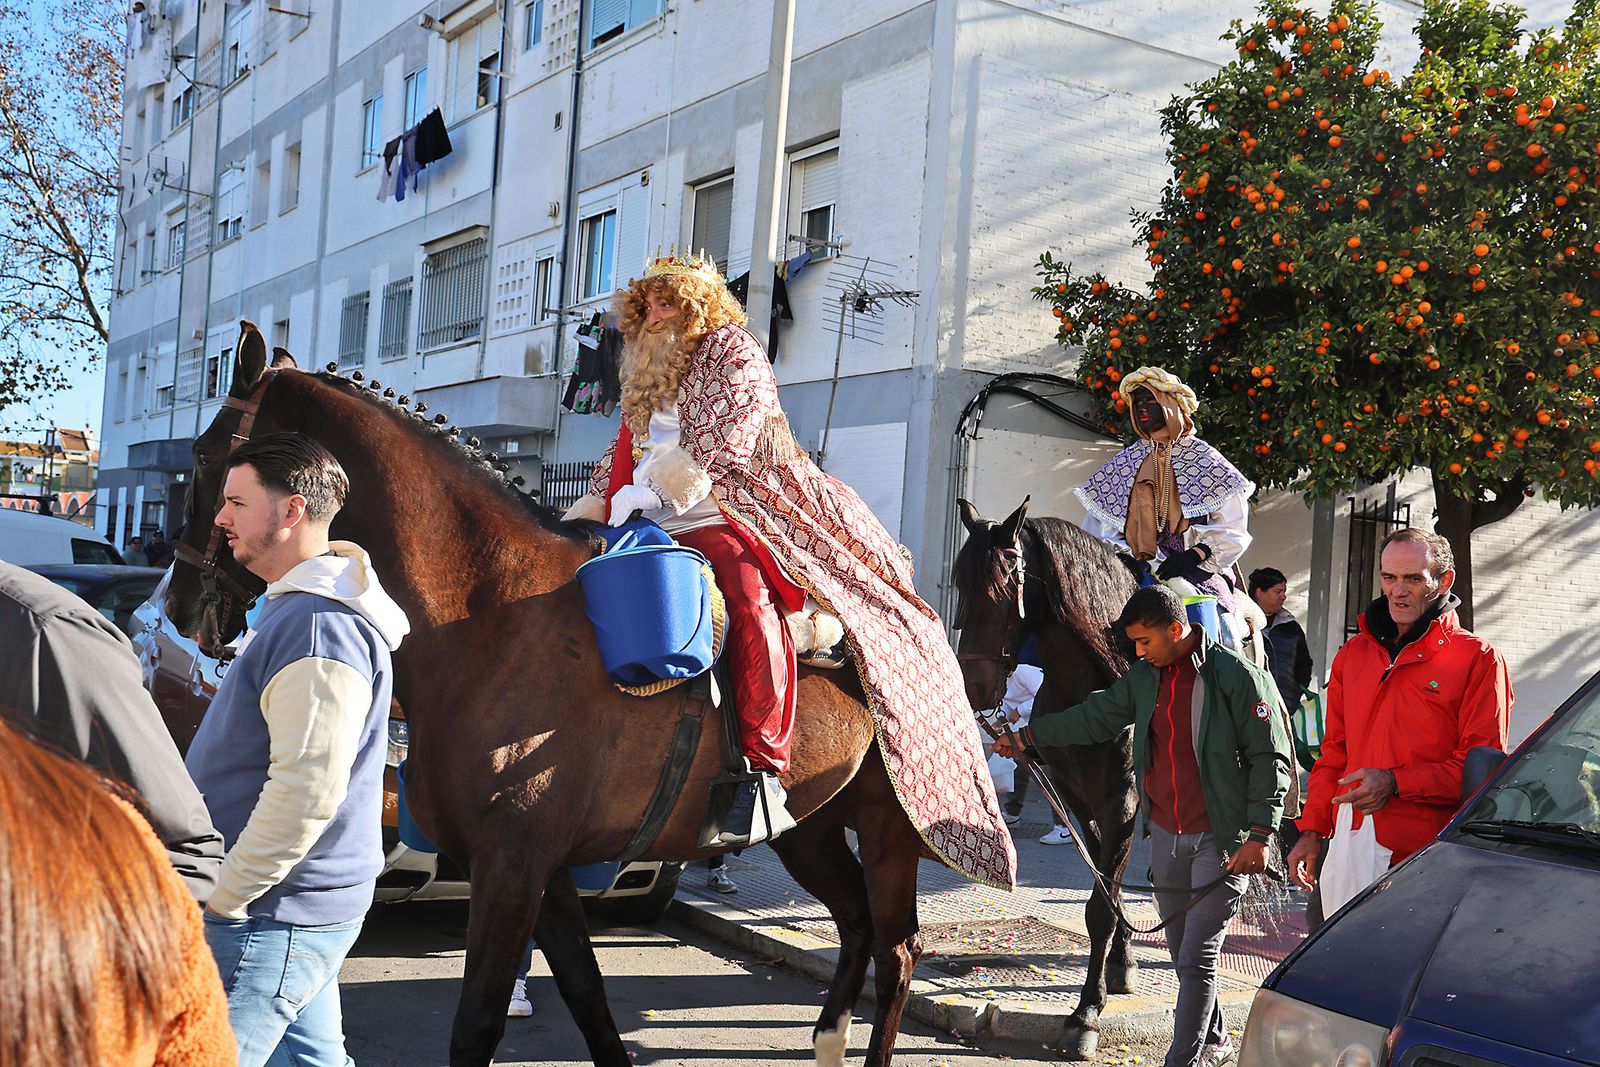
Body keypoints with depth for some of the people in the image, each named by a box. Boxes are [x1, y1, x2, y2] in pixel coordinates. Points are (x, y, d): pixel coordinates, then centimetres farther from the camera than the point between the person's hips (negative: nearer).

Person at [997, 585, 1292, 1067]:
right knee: (1183, 952, 16)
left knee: (1197, 957, -6)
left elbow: (1269, 757, -12)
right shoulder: (1145, 676, 7)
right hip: (1166, 834, 7)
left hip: (1222, 840, -7)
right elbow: (1097, 716, 17)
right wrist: (1027, 736, 17)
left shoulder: (1237, 676, -13)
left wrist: (1258, 835, -15)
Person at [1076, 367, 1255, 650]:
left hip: (1196, 571, -2)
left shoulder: (1206, 460, 9)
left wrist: (1195, 555, -14)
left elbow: (1233, 531, 2)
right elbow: (1100, 526, 16)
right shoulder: (1124, 464, 19)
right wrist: (1118, 554, -4)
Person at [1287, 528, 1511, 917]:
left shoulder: (1477, 658, 1)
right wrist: (1312, 830, 12)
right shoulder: (1353, 654, 17)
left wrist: (1396, 783, -14)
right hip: (1348, 849, 5)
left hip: (1427, 856, -5)